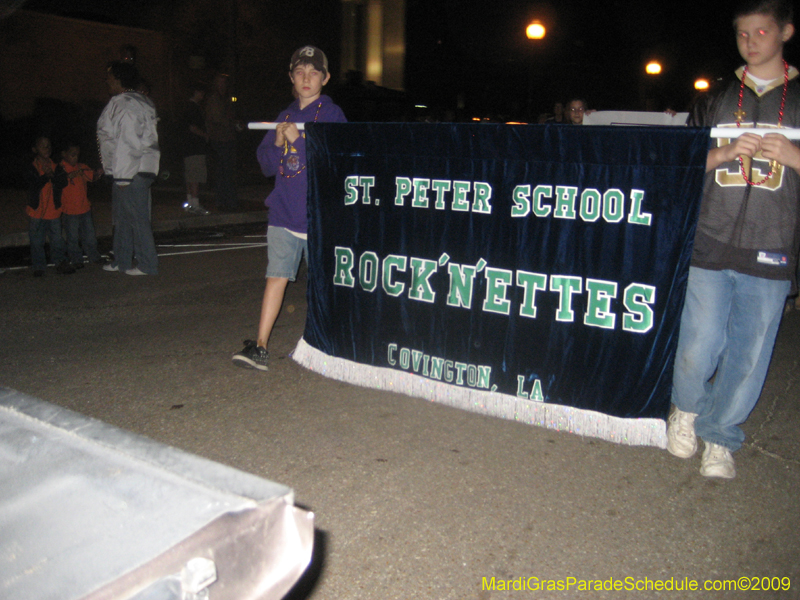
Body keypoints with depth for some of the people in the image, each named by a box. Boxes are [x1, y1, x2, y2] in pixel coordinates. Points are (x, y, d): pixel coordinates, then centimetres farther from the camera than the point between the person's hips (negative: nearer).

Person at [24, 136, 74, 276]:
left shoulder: (55, 166, 6)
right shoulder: (31, 168, -2)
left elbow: (61, 184, -6)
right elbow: (34, 185, -16)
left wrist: (52, 175, -24)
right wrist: (46, 176, -28)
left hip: (53, 210, 1)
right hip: (37, 211, -1)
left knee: (57, 238, 3)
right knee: (37, 240, 4)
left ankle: (61, 262, 13)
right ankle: (39, 266, 14)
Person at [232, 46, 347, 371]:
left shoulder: (332, 114, -1)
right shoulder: (285, 117, 15)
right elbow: (266, 164, 14)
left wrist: (299, 140, -17)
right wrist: (278, 144, -6)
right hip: (283, 212, 4)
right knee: (276, 276, -1)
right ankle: (259, 347, 0)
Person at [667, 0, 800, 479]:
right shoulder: (716, 99, 13)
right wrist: (726, 152, -5)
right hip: (710, 245, 1)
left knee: (749, 355, 4)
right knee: (699, 348, -2)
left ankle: (720, 436, 23)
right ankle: (686, 410, 27)